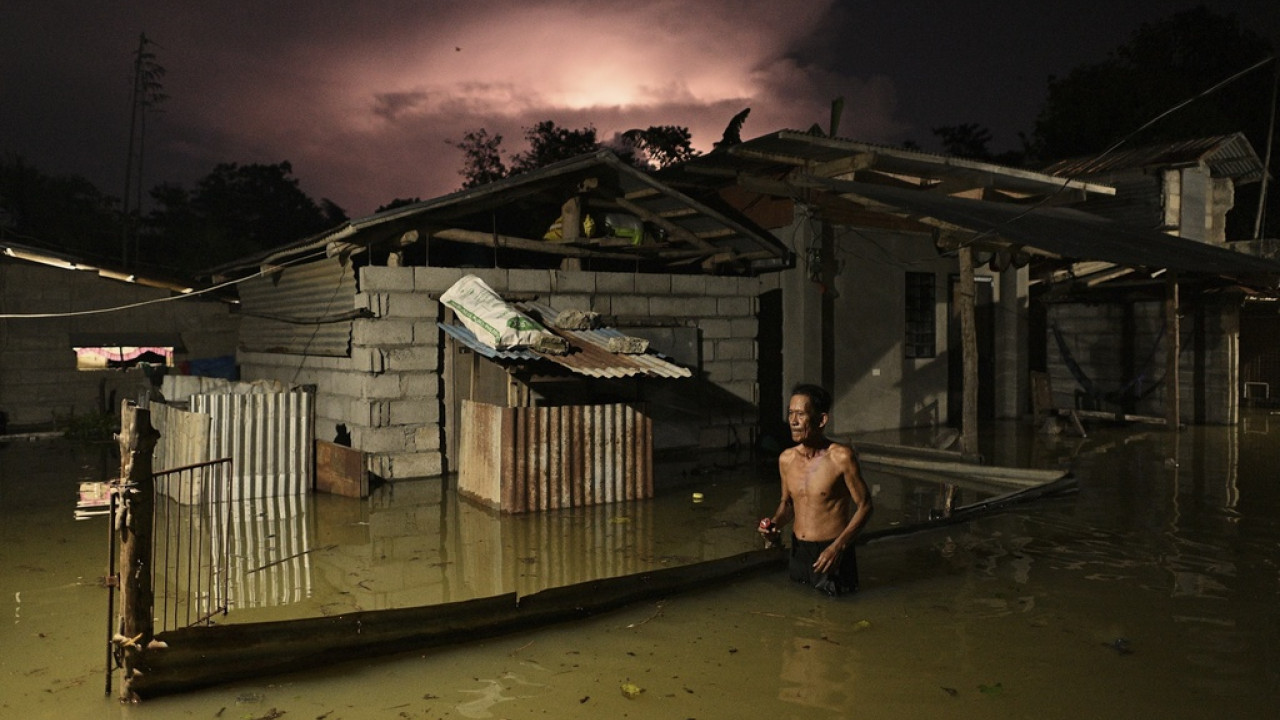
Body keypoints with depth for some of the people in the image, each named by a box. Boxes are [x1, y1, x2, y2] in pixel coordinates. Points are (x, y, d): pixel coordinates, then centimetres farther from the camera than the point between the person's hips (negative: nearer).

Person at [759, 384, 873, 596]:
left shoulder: (841, 457, -14)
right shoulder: (786, 459, 2)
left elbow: (864, 505, -8)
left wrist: (838, 547, -18)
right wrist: (775, 524, -4)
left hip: (831, 554, -5)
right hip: (798, 552, 5)